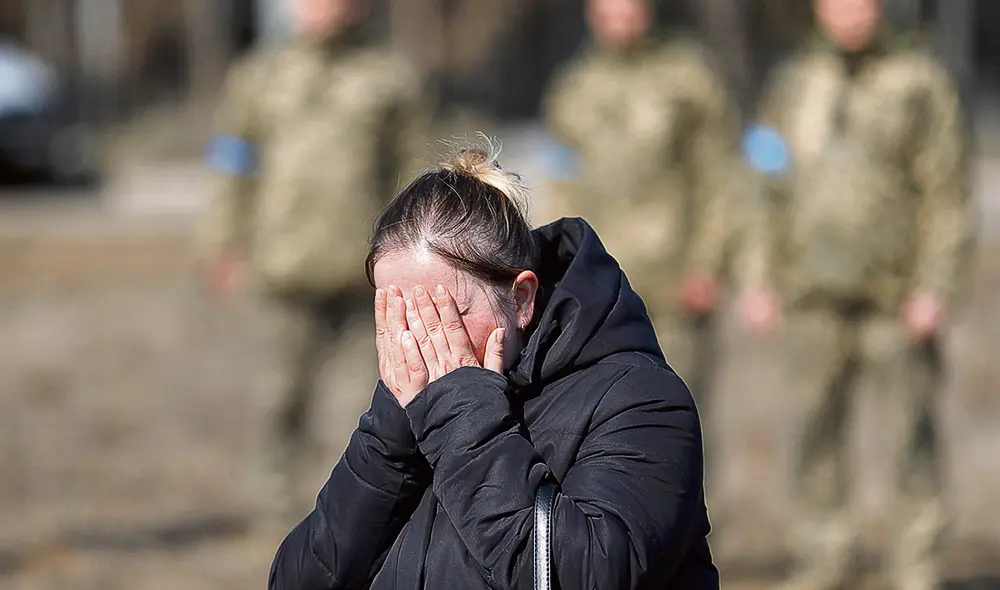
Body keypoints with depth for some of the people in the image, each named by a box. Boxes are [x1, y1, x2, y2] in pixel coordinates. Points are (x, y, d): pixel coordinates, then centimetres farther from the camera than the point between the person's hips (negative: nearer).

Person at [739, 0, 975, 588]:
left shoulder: (921, 81, -1)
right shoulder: (795, 82, 12)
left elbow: (948, 195, -4)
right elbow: (774, 192, 17)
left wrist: (936, 288, -12)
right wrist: (762, 280, 10)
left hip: (896, 296, -4)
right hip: (815, 295, 4)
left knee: (909, 436, -2)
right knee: (816, 431, 5)